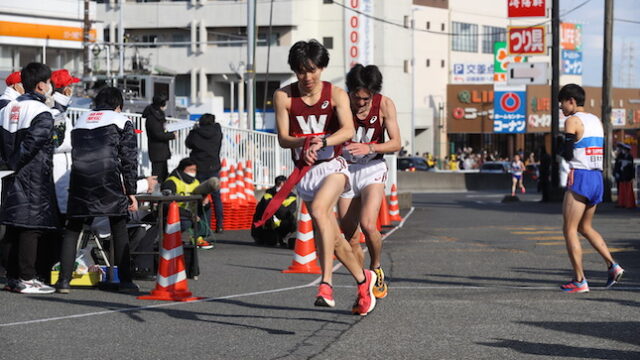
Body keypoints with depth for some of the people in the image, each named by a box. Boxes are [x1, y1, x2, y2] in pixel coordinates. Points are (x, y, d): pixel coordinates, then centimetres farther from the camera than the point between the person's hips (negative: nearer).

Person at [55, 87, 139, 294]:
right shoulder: (121, 121, 11)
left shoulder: (81, 120, 25)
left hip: (79, 178, 4)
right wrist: (131, 193, 4)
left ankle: (64, 279, 2)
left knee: (72, 229, 9)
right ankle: (125, 280, 3)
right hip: (108, 179, -4)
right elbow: (129, 160, 3)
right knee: (119, 228, 5)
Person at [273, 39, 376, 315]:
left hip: (332, 165, -4)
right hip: (303, 170, 4)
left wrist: (322, 142, -35)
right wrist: (305, 142, -24)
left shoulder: (336, 95, -4)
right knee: (332, 238, 8)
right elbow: (283, 138, -3)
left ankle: (326, 282, -37)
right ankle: (363, 278, 31)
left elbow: (348, 130, -18)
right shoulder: (283, 96, 0)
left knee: (319, 208, -32)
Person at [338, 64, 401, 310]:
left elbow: (396, 143, -11)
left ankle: (377, 270, 4)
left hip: (373, 169, -1)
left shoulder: (384, 105, -11)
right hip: (346, 170, 1)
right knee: (351, 237, 0)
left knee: (367, 224, -23)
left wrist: (368, 147, -29)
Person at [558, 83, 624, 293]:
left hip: (580, 179, -8)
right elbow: (602, 150, 16)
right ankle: (612, 266, 8)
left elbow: (567, 154, -14)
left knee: (569, 230, -1)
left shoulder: (572, 121, -9)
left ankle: (579, 281, -5)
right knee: (585, 227, 20)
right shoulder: (597, 121, 16)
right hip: (598, 178, 8)